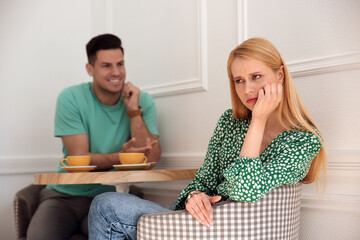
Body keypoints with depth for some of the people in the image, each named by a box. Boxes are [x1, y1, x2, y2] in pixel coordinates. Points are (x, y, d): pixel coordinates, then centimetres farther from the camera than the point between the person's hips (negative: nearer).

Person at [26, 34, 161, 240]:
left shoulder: (143, 101, 1)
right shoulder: (71, 99, -4)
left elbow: (150, 159, -9)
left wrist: (133, 110, -15)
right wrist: (120, 157, -29)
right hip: (67, 194, 0)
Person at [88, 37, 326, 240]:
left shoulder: (305, 140, -11)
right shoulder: (230, 121, 7)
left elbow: (246, 192, -23)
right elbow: (205, 179, 10)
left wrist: (259, 120, -19)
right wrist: (194, 196, -14)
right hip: (206, 220, 6)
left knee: (107, 206, -14)